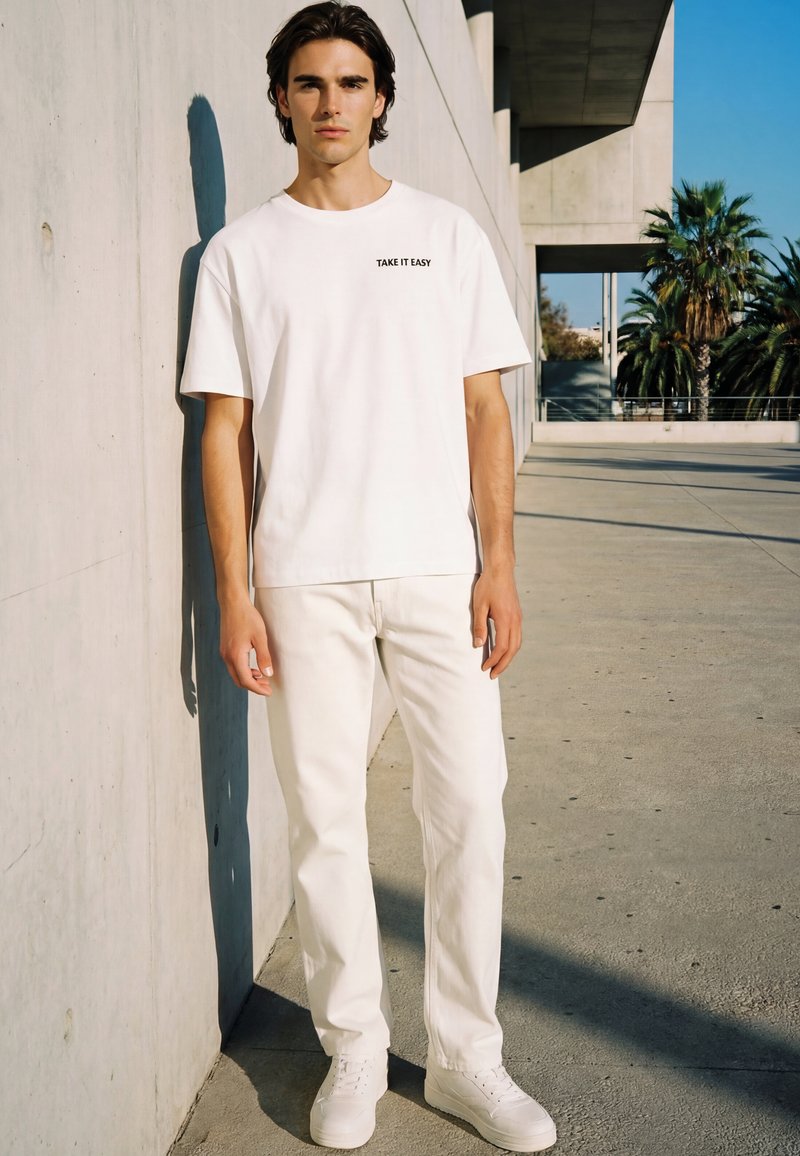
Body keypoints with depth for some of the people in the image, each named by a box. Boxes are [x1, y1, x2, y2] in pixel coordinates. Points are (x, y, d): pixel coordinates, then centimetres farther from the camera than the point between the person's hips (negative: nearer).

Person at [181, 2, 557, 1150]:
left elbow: (484, 411, 7)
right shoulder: (242, 251, 9)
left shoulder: (447, 233, 10)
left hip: (439, 569, 1)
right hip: (304, 576, 0)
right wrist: (235, 594, -2)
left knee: (469, 807, 0)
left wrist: (500, 565, -2)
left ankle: (465, 1055, 16)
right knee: (324, 816, 4)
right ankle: (354, 1047, 21)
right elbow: (224, 431, 5)